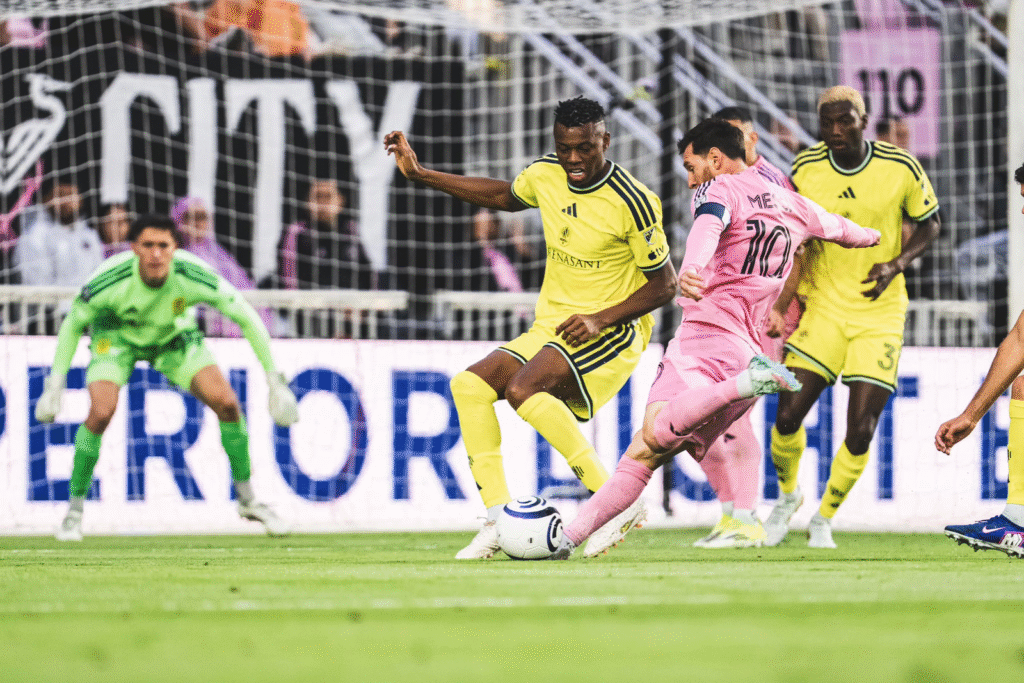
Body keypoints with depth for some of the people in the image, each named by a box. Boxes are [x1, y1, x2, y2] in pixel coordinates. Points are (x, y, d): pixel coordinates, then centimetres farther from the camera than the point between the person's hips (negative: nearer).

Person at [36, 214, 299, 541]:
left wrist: (275, 380, -19)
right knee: (101, 412, -25)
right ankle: (74, 508, -4)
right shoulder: (110, 280, -35)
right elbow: (73, 324, -15)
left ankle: (247, 499, 7)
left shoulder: (194, 277, -34)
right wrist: (55, 384, -18)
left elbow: (247, 319, -20)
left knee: (226, 402, -14)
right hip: (118, 336, -2)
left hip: (175, 336, 2)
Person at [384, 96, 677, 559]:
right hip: (551, 327, 8)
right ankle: (499, 521, -7)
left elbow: (664, 285, -11)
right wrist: (418, 173, 19)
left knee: (523, 389, -30)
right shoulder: (546, 175, 0)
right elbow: (503, 196, 23)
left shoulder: (632, 203, -18)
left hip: (613, 331, -8)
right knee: (469, 385, -7)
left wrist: (600, 319, -22)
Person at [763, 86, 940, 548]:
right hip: (823, 306, 1)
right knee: (788, 415, -9)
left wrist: (896, 264, -12)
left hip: (880, 312, -1)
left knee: (860, 431, -6)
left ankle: (824, 519, 19)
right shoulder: (805, 169, -5)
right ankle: (788, 496, 22)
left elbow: (929, 222, 5)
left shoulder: (902, 169, -10)